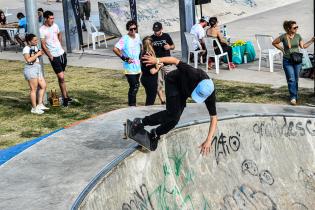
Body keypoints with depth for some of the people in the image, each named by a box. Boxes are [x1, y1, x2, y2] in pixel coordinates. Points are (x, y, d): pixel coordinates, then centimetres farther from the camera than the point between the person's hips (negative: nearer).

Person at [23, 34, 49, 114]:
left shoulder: (35, 47, 16)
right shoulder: (26, 49, -11)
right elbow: (28, 60, -24)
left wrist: (40, 54, 8)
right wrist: (37, 54, -16)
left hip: (38, 68, 9)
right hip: (30, 69, -9)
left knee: (43, 86, 7)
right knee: (33, 89, -5)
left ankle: (40, 104, 15)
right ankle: (34, 108, 2)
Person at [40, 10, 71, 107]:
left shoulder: (55, 25, 5)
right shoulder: (42, 30, -14)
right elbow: (43, 45, -14)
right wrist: (50, 56, -15)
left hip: (62, 53, 6)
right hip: (54, 56, -6)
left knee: (61, 76, 15)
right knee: (61, 77, -8)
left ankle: (65, 96, 24)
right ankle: (65, 97, 0)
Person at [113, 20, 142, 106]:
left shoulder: (137, 36, 4)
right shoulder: (125, 38, -17)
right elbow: (115, 49, -24)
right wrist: (124, 58, -20)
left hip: (137, 67, 7)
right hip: (129, 67, -7)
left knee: (136, 86, 17)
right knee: (134, 87, -8)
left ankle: (131, 103, 33)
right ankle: (132, 105, 3)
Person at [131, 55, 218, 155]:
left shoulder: (210, 95, -29)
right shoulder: (193, 74, -42)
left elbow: (214, 118, -24)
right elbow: (176, 60, -32)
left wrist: (208, 141, -30)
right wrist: (157, 60, -38)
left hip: (183, 91, 4)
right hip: (173, 82, -4)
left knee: (175, 118, -3)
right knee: (173, 113, -23)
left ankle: (155, 134, 24)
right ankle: (141, 122, -11)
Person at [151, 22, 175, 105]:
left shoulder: (166, 36, 2)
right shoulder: (151, 38, 1)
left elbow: (173, 46, 14)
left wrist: (169, 47, -9)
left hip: (167, 63, 0)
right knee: (158, 83, 2)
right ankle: (162, 101, 11)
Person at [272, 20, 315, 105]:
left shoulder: (298, 36, 1)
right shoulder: (283, 37, -8)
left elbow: (303, 46, 9)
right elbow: (274, 43, 6)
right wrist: (282, 49, 1)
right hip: (287, 61, -3)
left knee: (296, 79, 9)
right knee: (291, 79, -8)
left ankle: (295, 95, 23)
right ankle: (293, 97, -5)